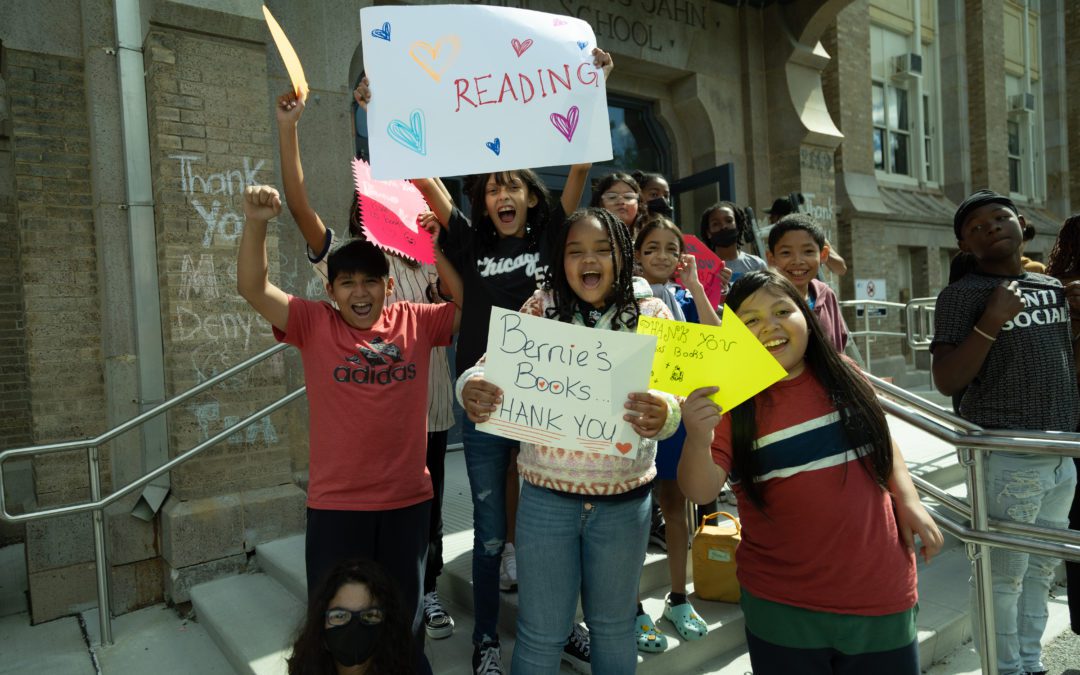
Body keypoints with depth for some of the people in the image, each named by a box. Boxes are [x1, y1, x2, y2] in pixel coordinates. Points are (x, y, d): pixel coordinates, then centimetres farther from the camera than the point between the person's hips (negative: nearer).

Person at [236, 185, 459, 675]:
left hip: (408, 500, 2)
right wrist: (255, 225, -26)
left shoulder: (417, 322, -1)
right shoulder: (314, 324, -4)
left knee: (404, 620, 21)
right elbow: (254, 290, -11)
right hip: (335, 504, -1)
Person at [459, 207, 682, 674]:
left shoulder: (651, 314, -5)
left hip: (624, 498, 1)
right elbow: (492, 367, -8)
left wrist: (661, 414, -37)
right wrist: (471, 388, -32)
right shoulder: (540, 308, -3)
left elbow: (671, 400, -13)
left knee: (613, 626, 21)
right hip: (545, 495, 0)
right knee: (540, 634, 13)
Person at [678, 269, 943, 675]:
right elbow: (701, 492, -20)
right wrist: (698, 440, -39)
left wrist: (908, 500, 2)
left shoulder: (843, 374, -2)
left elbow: (881, 440, 15)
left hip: (882, 589, 4)